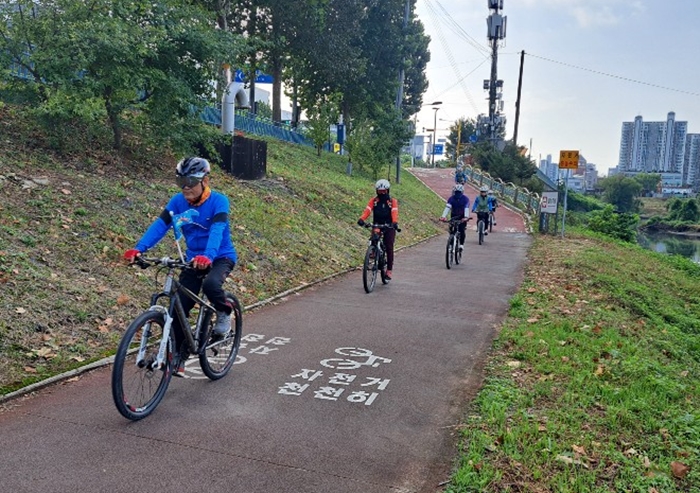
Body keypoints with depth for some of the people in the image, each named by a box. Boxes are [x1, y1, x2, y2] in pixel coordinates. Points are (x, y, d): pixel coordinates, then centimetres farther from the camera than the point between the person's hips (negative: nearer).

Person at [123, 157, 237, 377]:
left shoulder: (219, 201, -19)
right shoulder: (178, 201, -7)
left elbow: (217, 230, -34)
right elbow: (159, 225, -17)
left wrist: (207, 256, -53)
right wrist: (138, 248, -34)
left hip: (220, 257, -4)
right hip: (193, 258, 4)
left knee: (210, 284, -36)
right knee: (179, 308, -4)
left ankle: (224, 313, -3)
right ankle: (178, 357, 12)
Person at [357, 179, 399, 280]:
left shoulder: (393, 201, 0)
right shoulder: (373, 201, 4)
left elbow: (394, 213, -17)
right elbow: (367, 210, -13)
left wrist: (395, 222, -38)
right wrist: (361, 219, -33)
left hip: (389, 227, -1)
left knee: (389, 248, -7)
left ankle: (389, 270, 2)